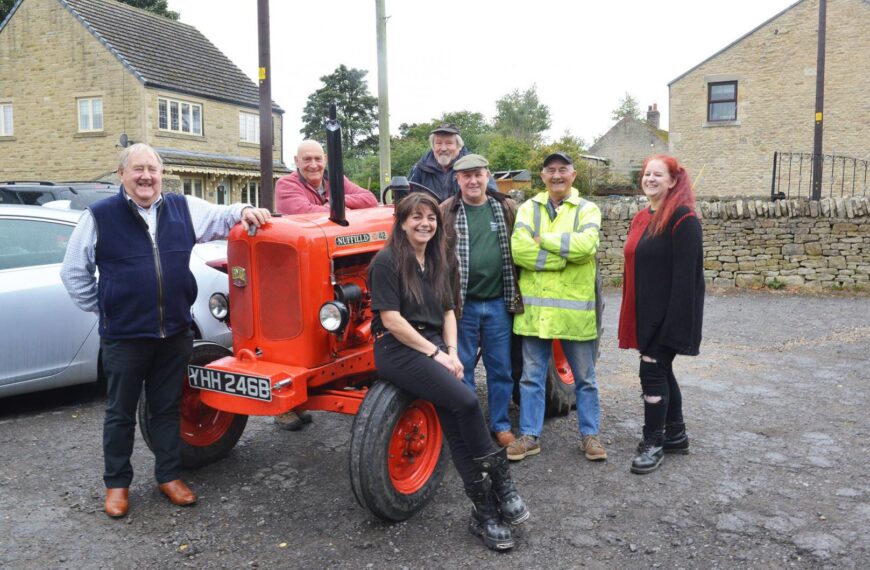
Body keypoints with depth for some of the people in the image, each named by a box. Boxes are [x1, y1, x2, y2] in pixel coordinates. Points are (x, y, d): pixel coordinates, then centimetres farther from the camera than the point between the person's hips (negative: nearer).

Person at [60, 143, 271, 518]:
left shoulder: (184, 208, 5)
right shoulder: (99, 217, -3)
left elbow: (222, 217, 8)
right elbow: (74, 272, 4)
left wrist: (243, 211, -14)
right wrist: (101, 309, 3)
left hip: (174, 333, 3)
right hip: (124, 336, -3)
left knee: (167, 408, 14)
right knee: (121, 413, 11)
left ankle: (169, 476, 27)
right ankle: (117, 483, 25)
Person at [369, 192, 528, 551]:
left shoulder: (436, 262, 16)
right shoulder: (387, 262, -7)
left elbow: (448, 312, 17)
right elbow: (390, 319, -14)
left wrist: (452, 352, 0)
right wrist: (435, 353, -15)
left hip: (434, 347, 6)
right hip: (397, 349, -6)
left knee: (456, 421, -15)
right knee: (465, 402, -25)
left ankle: (484, 511, -9)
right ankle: (501, 482, -10)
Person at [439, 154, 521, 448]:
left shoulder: (507, 209, 5)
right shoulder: (445, 212, -2)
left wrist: (516, 296, 5)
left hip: (499, 303, 2)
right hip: (462, 304, -2)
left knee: (500, 369, 11)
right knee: (461, 369, 8)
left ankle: (501, 424, 26)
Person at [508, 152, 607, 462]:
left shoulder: (587, 210, 1)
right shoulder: (528, 208, 5)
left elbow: (586, 245, -20)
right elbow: (518, 249, -13)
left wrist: (543, 239, -13)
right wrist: (565, 257, -15)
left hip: (575, 309, -1)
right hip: (535, 306, 1)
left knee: (585, 378, 12)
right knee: (531, 376, 10)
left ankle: (590, 434, 27)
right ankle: (529, 436, 22)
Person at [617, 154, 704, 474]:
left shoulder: (683, 219, -13)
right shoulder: (642, 218, 13)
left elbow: (685, 274, -19)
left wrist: (674, 321, -23)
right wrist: (632, 316, 15)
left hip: (667, 313, -8)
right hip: (645, 313, 9)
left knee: (652, 371, -6)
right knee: (662, 371, 15)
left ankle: (652, 443, 6)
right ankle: (676, 434, 29)